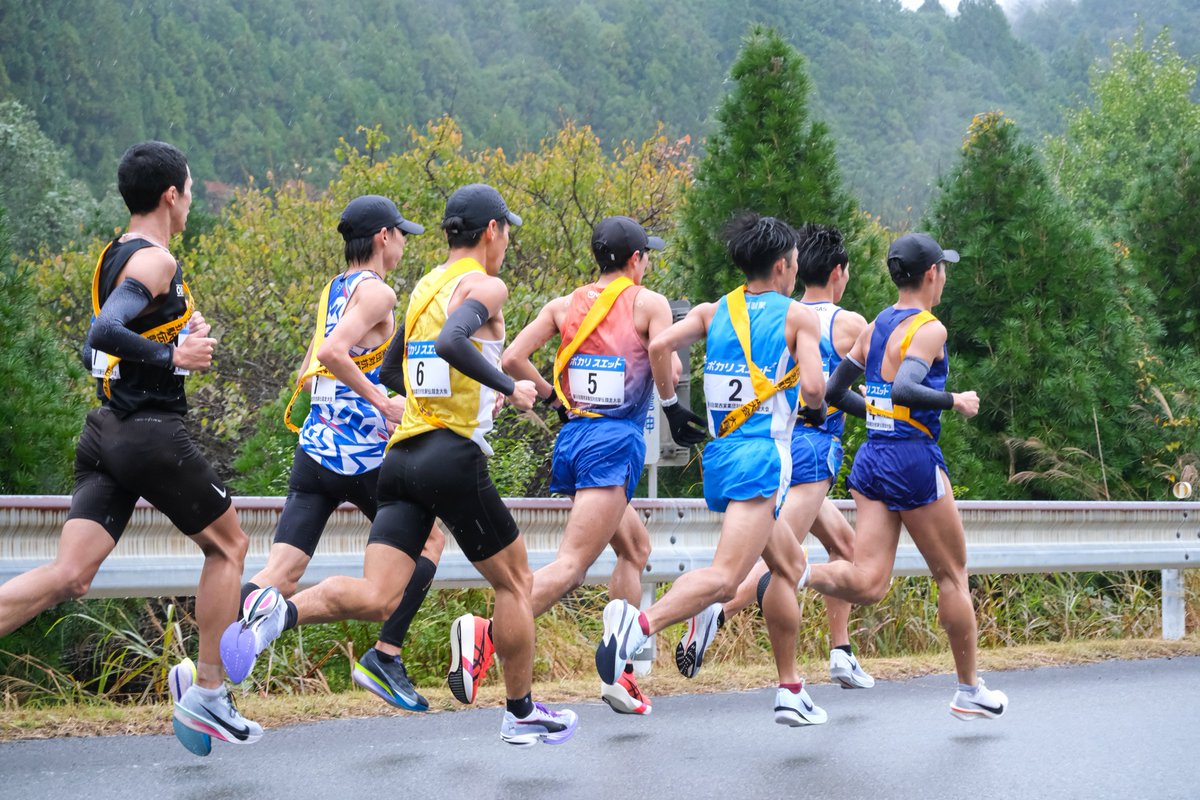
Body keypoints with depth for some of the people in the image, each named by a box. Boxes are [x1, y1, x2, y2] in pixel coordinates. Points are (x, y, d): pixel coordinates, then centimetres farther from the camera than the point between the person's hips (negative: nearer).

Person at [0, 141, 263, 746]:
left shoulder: (114, 256, 16)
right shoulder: (155, 260, -13)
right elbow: (105, 333, -27)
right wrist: (174, 357, -19)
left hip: (106, 431, 8)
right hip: (152, 434, -8)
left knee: (69, 573, -1)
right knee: (227, 545, 12)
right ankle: (207, 694, 14)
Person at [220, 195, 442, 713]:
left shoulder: (332, 290, 18)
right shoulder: (376, 291, -8)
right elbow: (332, 352, -23)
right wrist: (382, 402, -17)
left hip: (314, 450, 7)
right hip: (362, 454, -7)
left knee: (280, 576, -3)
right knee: (429, 539, 15)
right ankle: (383, 658, 8)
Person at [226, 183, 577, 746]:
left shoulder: (424, 287, 19)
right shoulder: (485, 286, -5)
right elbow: (452, 343, -25)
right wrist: (509, 388, -14)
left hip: (402, 456, 7)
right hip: (453, 457, -7)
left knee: (376, 598, -3)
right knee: (514, 583, 12)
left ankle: (278, 611, -29)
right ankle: (522, 716, 21)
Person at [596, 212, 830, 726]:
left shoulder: (713, 311, 12)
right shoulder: (798, 316, 0)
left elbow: (661, 345, -4)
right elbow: (812, 389, -12)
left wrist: (671, 407, 7)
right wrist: (817, 410, 11)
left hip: (719, 454, 7)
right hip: (762, 454, -7)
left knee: (790, 564, 23)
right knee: (725, 575, -20)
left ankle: (790, 691, 23)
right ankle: (641, 622, -45)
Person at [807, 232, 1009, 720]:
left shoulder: (874, 327, 12)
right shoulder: (928, 328, -11)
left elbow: (835, 392, 15)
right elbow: (903, 389, -26)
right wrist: (954, 401, -12)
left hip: (871, 460, 7)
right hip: (914, 460, -7)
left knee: (868, 584, 0)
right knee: (952, 575, 10)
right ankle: (970, 692, 20)